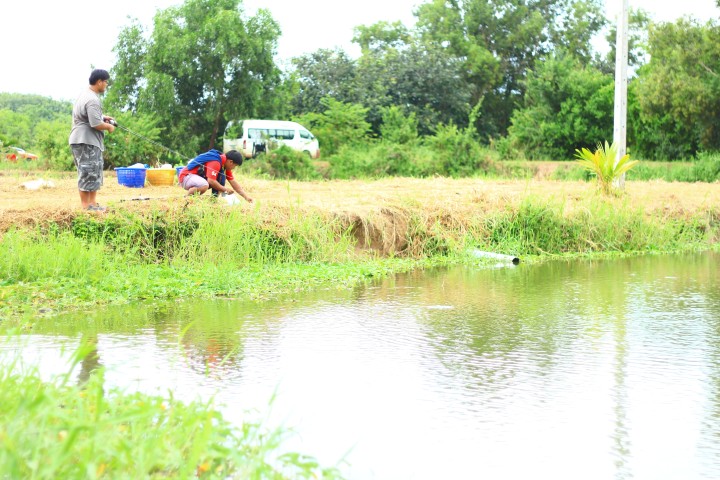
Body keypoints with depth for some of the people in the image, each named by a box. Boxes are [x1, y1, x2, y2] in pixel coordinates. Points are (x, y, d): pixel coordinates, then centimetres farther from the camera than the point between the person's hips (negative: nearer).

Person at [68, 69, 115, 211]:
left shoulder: (85, 95, 15)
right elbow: (96, 124, -25)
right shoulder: (92, 100, -19)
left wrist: (102, 117, 21)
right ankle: (85, 206, -2)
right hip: (87, 142, -11)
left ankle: (93, 203, 18)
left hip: (83, 140, 11)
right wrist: (108, 127, -7)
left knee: (94, 173, 15)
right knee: (88, 173, -6)